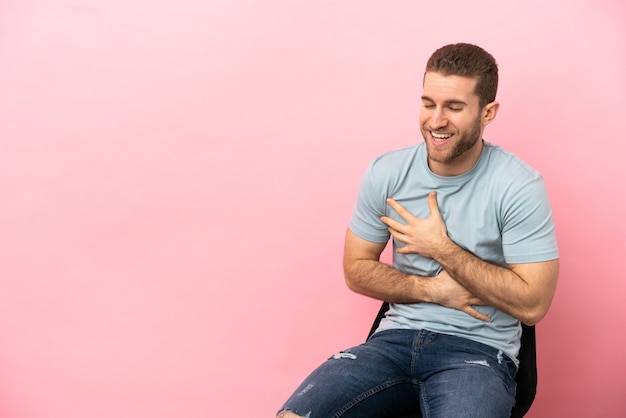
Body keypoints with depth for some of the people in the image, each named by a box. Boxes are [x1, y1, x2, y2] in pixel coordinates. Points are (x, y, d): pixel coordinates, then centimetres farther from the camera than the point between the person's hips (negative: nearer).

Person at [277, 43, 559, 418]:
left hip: (478, 349, -3)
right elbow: (356, 270, 8)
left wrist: (442, 249, -12)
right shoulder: (386, 173, 1)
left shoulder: (519, 186, -10)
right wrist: (431, 289, -8)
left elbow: (532, 305, -13)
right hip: (397, 338, 3)